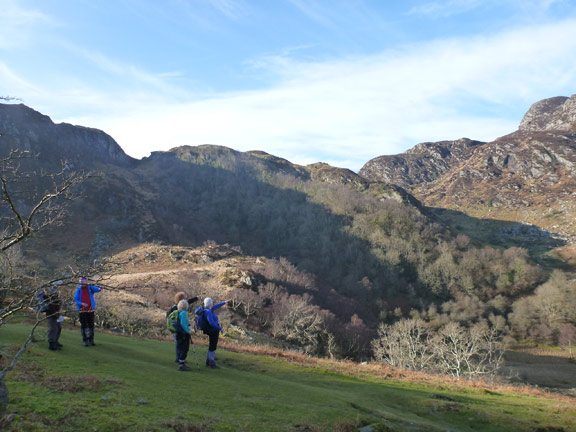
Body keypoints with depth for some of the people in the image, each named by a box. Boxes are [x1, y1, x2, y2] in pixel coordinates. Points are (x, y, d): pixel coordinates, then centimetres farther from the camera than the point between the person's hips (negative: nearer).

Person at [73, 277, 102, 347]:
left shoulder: (90, 288, 2)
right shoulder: (78, 290, 3)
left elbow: (97, 289, -15)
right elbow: (75, 300, 1)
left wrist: (99, 289, -40)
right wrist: (81, 303, -18)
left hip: (90, 310, 1)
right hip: (82, 311, -1)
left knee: (91, 325, 5)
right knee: (83, 325, 0)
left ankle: (91, 340, 14)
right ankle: (85, 341, 7)